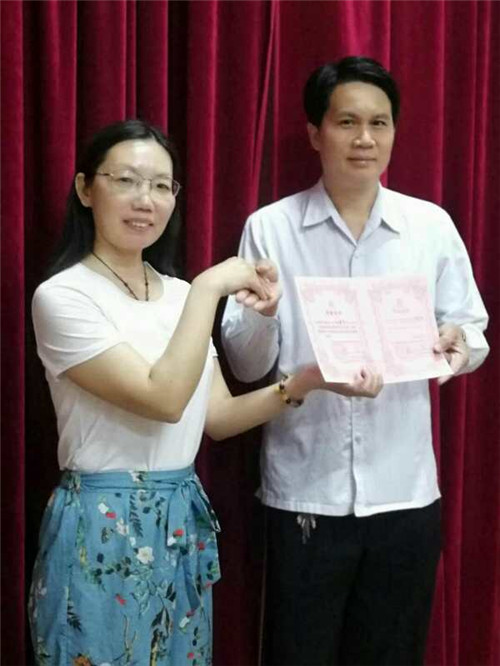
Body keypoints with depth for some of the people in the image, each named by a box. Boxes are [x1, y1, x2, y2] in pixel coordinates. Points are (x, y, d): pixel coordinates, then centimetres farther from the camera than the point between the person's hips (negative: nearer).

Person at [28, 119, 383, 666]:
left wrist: (301, 384, -6)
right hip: (104, 527, -6)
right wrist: (209, 288, -19)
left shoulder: (178, 294, 9)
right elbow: (165, 399, -22)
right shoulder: (63, 296, -13)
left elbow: (218, 416, 8)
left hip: (183, 521, 7)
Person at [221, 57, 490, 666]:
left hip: (404, 491, 2)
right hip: (304, 493, -1)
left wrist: (458, 343, -16)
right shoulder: (268, 229, -2)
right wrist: (262, 315, -23)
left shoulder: (432, 225, 3)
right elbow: (246, 366, -2)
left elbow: (474, 338, 7)